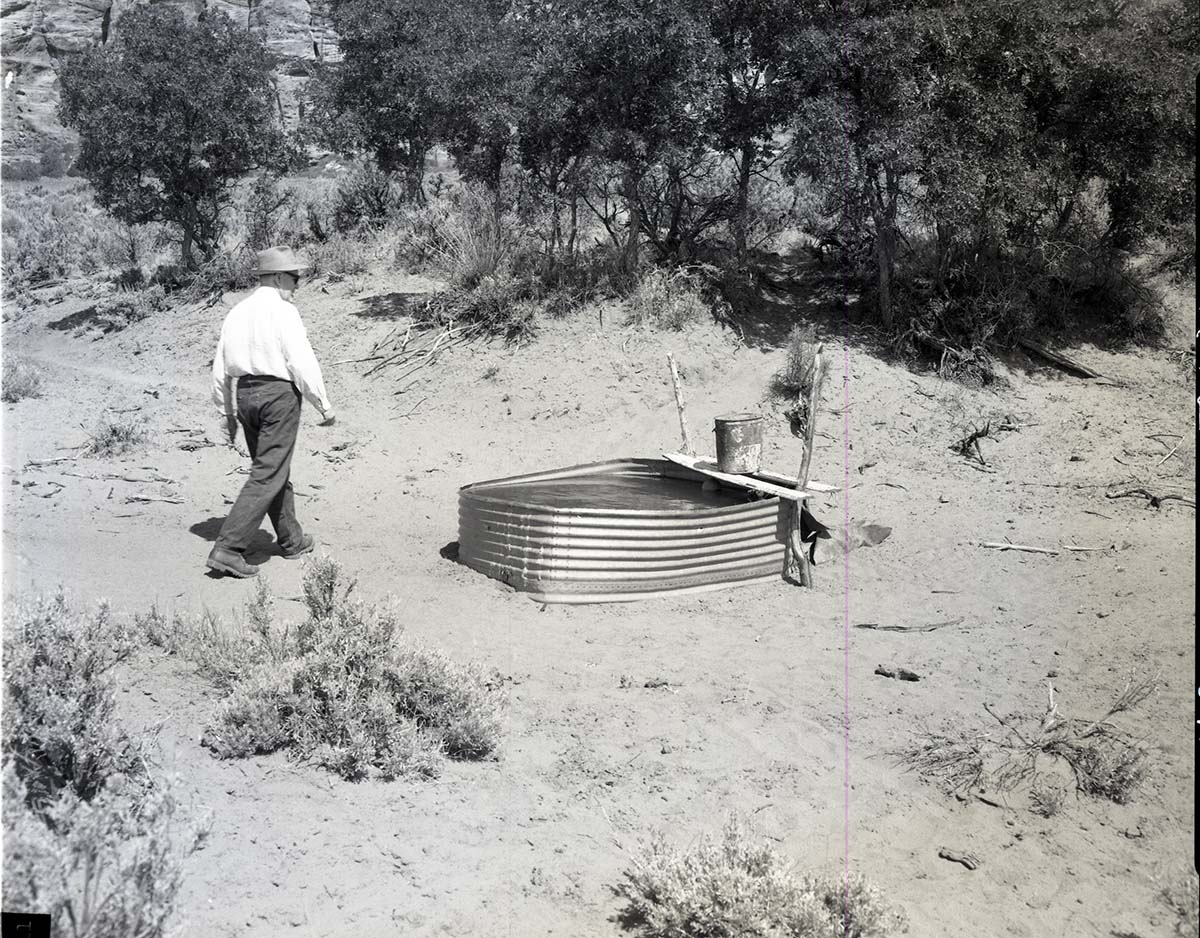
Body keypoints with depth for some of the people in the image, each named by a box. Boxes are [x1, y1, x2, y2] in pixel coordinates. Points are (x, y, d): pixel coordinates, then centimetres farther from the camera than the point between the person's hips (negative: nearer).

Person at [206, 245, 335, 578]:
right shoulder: (283, 311, -10)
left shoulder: (237, 312, 12)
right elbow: (302, 363, -15)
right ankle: (227, 548, -11)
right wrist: (324, 405, -8)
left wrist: (228, 413, 21)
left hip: (245, 394, 8)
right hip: (279, 393, -8)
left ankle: (292, 540, 32)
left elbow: (221, 368, 14)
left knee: (276, 470, 19)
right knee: (267, 475, -5)